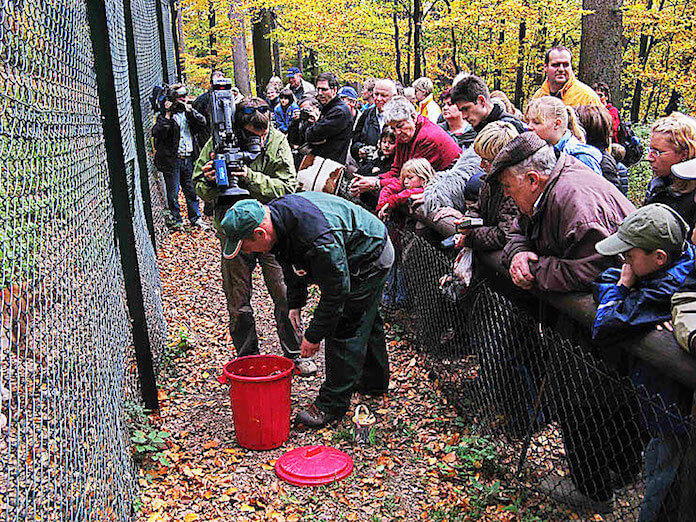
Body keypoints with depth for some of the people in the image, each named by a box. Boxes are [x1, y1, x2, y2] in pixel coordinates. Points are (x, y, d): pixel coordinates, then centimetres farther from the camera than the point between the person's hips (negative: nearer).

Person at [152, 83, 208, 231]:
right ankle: (176, 220, 13)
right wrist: (167, 114, -18)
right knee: (173, 193, 2)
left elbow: (202, 123, -4)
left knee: (192, 191, 10)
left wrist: (190, 111, -12)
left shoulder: (189, 112, 12)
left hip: (189, 158, 4)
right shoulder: (164, 115, -1)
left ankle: (195, 218, 21)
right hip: (171, 160, -4)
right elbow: (157, 133, -16)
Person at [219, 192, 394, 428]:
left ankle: (332, 404, 3)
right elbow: (292, 263, 7)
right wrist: (295, 303, 8)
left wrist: (314, 336, -23)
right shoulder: (274, 212, -13)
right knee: (364, 320, 23)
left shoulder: (317, 238, -43)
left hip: (370, 257, -9)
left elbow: (336, 291, -32)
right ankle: (375, 380, 42)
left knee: (343, 327, -8)